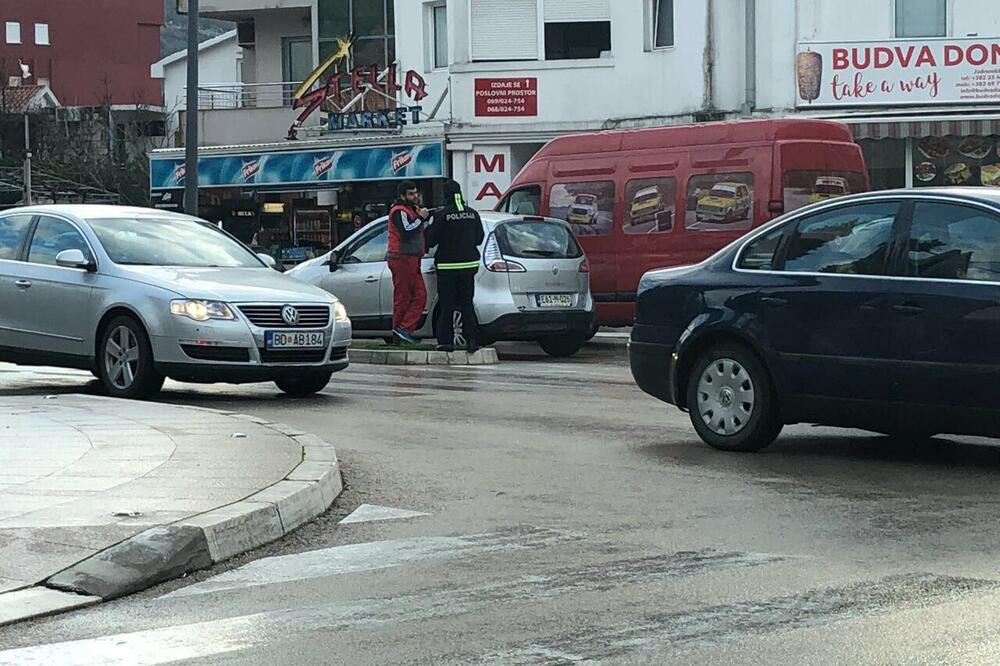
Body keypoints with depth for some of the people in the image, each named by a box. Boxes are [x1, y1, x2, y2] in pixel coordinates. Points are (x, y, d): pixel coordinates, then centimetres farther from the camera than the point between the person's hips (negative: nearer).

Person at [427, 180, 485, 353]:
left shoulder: (442, 215, -13)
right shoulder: (473, 214, 2)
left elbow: (431, 240, -10)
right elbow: (479, 239, 11)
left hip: (447, 266, -4)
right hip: (469, 264, 4)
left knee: (447, 305, 1)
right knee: (467, 303, 10)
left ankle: (446, 341, -1)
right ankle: (471, 340, 6)